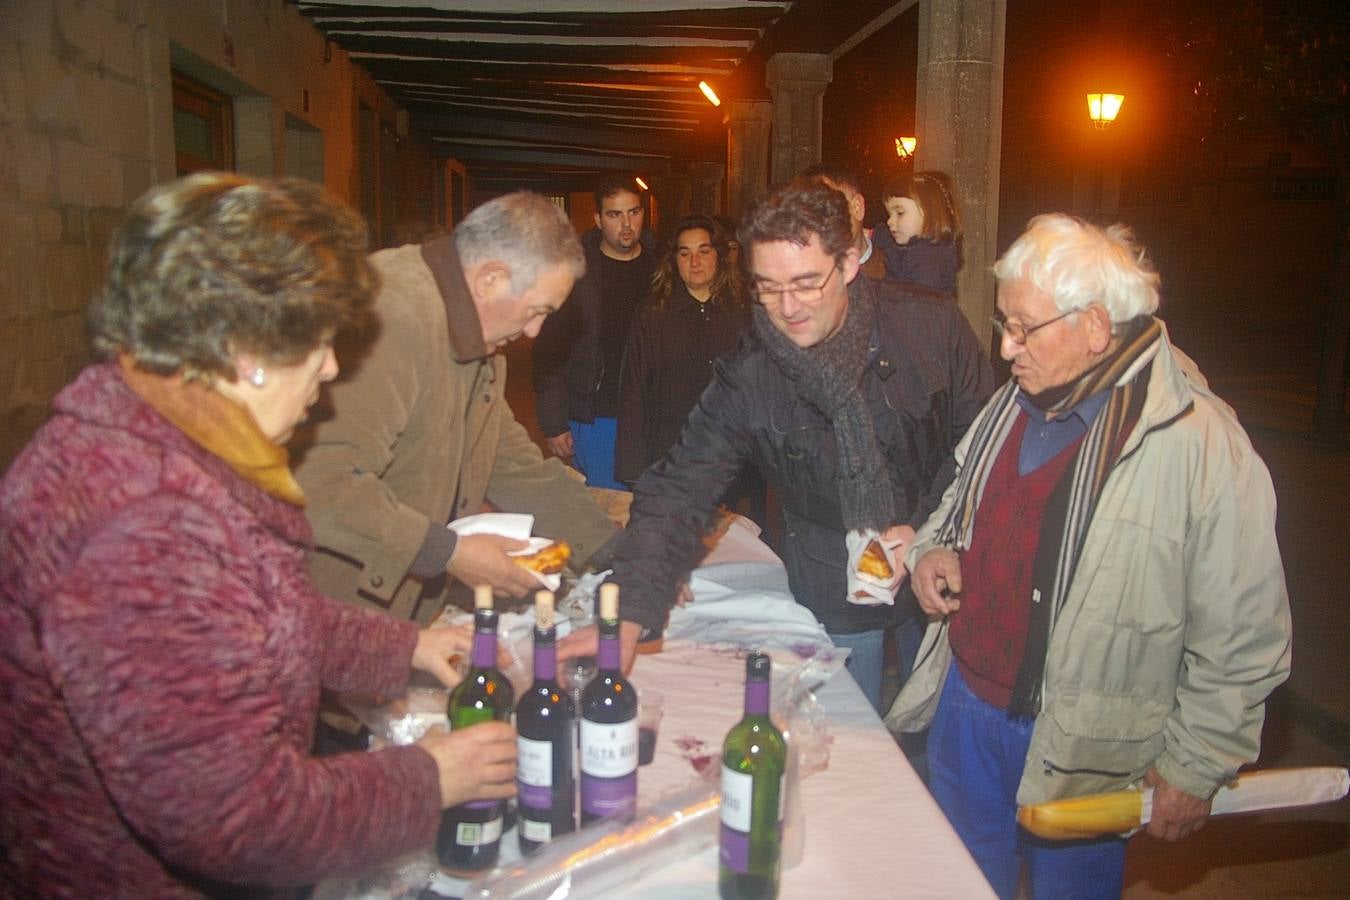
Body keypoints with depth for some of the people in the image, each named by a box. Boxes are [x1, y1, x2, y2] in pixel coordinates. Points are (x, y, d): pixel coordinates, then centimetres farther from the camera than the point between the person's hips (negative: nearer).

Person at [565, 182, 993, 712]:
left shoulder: (932, 326, -15)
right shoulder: (746, 381, -17)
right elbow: (679, 494, -20)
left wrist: (925, 530, -16)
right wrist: (629, 616, -32)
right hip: (834, 597, -1)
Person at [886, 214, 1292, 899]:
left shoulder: (1201, 444, -21)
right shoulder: (1016, 402, 1)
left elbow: (1243, 639, -16)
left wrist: (1193, 767, -10)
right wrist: (934, 549, -1)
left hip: (1079, 750, -6)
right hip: (963, 707, 6)